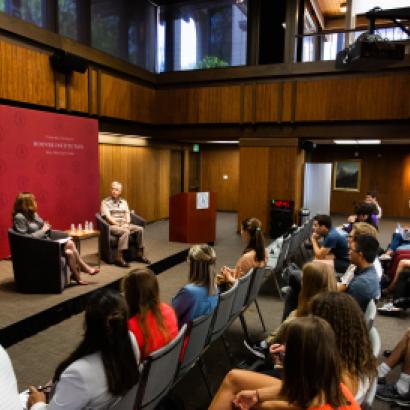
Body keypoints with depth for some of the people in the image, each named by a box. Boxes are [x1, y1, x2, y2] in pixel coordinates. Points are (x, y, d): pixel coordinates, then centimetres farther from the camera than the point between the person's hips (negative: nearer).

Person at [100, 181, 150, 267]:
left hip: (125, 225, 6)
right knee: (126, 232, -36)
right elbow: (108, 217, -10)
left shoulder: (124, 202, 17)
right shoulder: (105, 202, 0)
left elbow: (127, 214, 10)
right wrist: (119, 225, -17)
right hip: (112, 226, -6)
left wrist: (126, 224, -11)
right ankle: (119, 258, -38)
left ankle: (140, 255, -9)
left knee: (140, 229, -18)